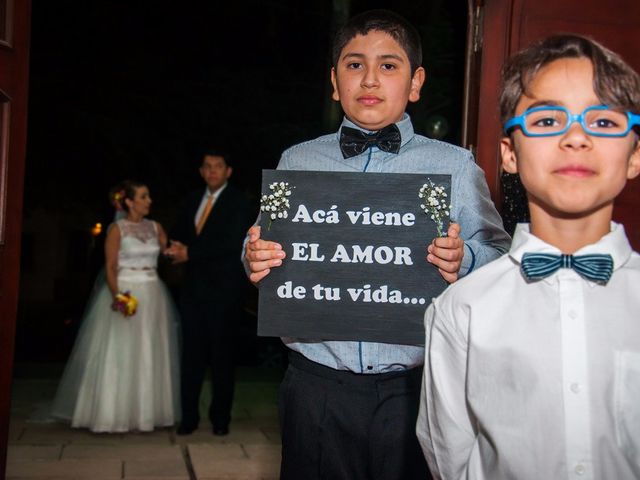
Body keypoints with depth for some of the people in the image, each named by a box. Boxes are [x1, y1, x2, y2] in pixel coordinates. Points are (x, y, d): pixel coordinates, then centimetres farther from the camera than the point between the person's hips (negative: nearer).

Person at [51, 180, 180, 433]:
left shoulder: (155, 227, 9)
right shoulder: (117, 229, -4)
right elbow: (110, 267, -10)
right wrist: (117, 296, -22)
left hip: (152, 296, 5)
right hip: (124, 294, -5)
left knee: (150, 356, 8)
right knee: (119, 355, -2)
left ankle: (147, 412, 18)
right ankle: (117, 413, 8)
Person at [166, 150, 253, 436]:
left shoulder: (238, 202, -5)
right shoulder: (193, 200, 14)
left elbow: (232, 243, -16)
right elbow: (179, 233, 21)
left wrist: (190, 253, -14)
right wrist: (178, 247, -3)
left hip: (223, 287, -5)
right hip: (194, 286, 5)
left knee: (221, 353, 4)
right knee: (192, 353, 4)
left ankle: (220, 417, 16)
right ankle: (189, 416, 12)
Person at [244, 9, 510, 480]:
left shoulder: (455, 166, 3)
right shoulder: (297, 162, 8)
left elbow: (499, 254, 1)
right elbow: (263, 250, 11)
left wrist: (463, 260, -19)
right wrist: (256, 258, -11)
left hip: (413, 388, -1)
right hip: (316, 384, 2)